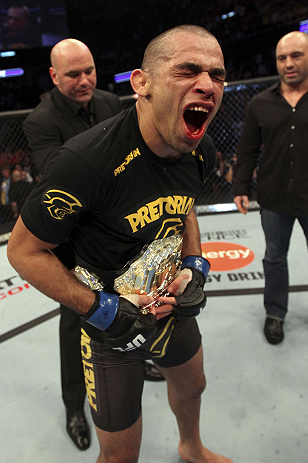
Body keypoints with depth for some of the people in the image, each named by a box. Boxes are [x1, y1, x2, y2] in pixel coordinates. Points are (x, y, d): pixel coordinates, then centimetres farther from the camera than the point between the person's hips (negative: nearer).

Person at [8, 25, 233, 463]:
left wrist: (195, 266, -4)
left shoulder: (201, 150, -11)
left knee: (192, 385, 32)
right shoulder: (88, 159, -34)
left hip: (171, 305, 7)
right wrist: (101, 309, -23)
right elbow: (23, 250, -22)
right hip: (109, 323, -6)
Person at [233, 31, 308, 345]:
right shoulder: (260, 104, 4)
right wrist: (240, 187, 1)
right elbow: (247, 150, 5)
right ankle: (275, 313, 31)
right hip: (274, 200, 1)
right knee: (275, 258, 13)